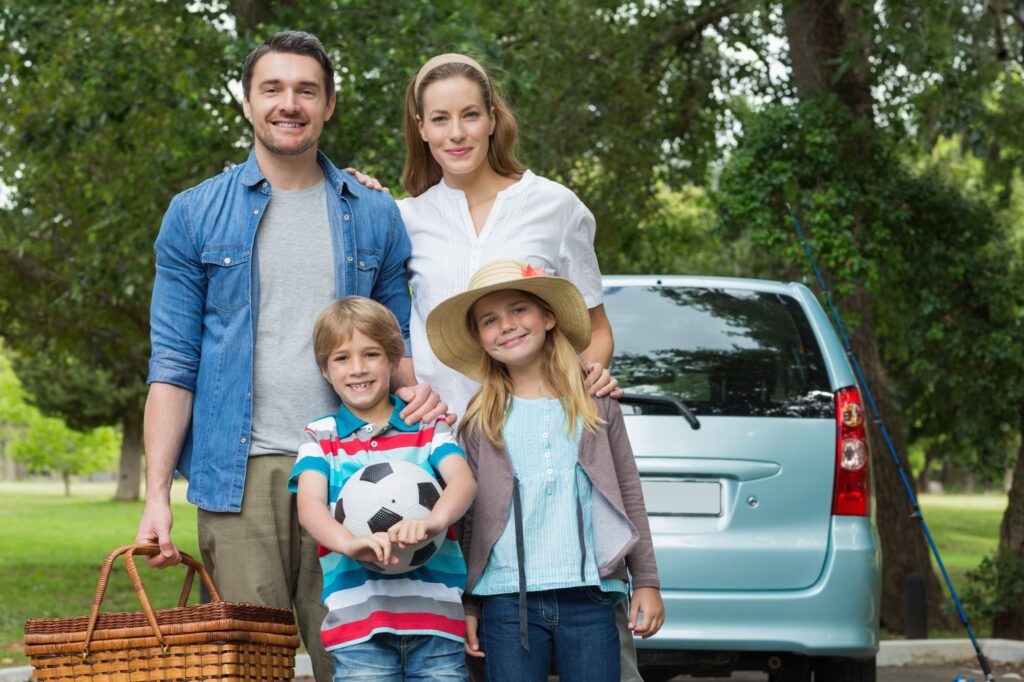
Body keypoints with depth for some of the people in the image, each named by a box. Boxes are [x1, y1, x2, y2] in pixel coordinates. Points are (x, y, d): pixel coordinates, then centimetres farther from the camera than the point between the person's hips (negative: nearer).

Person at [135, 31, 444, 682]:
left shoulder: (375, 216, 12)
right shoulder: (195, 214, 8)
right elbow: (173, 363, 6)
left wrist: (416, 386, -6)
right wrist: (157, 495, -3)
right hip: (239, 474, -1)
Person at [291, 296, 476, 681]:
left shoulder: (429, 428, 13)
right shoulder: (321, 438, 12)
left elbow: (463, 481, -5)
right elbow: (309, 505, -5)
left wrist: (433, 522, -29)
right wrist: (349, 543, -28)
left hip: (436, 611, 0)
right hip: (357, 620, 0)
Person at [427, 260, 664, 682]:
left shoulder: (596, 405, 8)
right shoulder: (480, 421, 6)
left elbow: (629, 498, 10)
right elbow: (469, 521, 8)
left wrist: (646, 583, 6)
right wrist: (467, 606, 5)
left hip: (589, 598, 0)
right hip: (507, 601, 0)